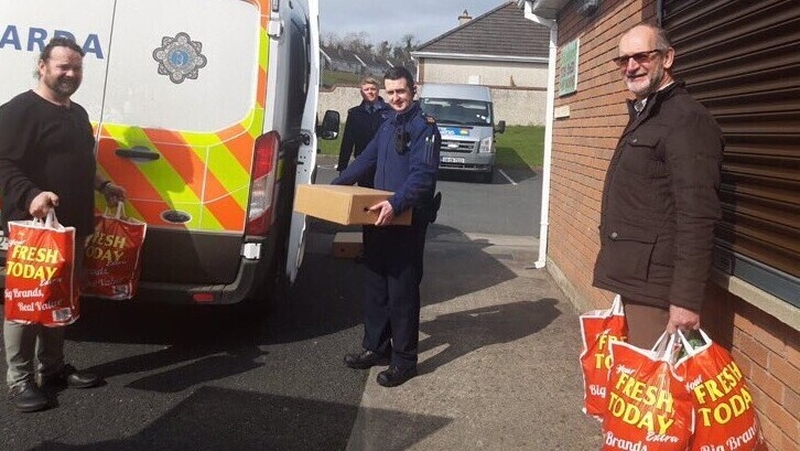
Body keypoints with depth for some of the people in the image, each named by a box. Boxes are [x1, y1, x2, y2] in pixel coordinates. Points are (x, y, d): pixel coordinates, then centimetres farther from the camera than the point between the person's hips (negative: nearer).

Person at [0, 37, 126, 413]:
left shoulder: (78, 113, 17)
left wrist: (104, 187, 22)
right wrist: (32, 196, -33)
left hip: (72, 226, 9)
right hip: (32, 226, -9)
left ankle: (53, 367, 29)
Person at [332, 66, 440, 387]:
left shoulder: (424, 127, -11)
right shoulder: (388, 125, 17)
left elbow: (423, 174, -23)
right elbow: (366, 160, 25)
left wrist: (396, 203, -35)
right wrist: (336, 185, 18)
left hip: (407, 222, -8)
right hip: (379, 218, 8)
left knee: (402, 289, -2)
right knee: (374, 285, 13)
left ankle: (404, 359, 8)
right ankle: (376, 348, 27)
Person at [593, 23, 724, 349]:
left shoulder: (687, 120, -14)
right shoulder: (642, 116, 18)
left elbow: (697, 218, -21)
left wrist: (686, 299, -24)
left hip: (656, 283, -10)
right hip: (631, 277, 10)